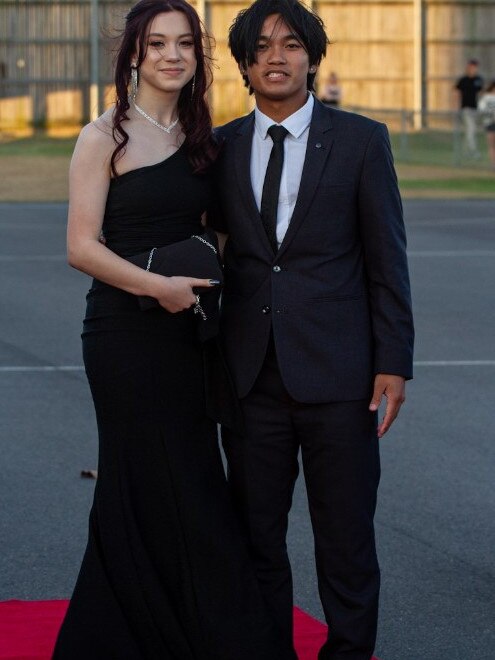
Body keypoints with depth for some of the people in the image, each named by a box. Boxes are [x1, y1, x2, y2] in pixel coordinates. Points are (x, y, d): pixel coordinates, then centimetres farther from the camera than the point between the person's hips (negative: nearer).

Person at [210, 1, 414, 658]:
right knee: (256, 537, 8)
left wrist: (393, 364, -6)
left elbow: (387, 260, 0)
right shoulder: (223, 147, 9)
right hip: (252, 375, 3)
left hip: (337, 375, -3)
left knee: (346, 538, 2)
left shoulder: (361, 140, 1)